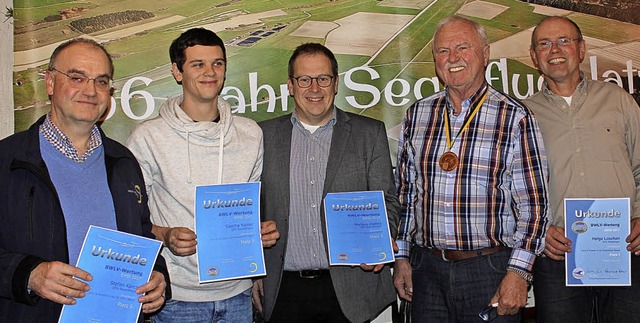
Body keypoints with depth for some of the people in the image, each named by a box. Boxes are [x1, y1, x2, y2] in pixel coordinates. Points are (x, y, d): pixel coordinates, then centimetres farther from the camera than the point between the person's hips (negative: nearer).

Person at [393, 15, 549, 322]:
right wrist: (401, 256, 8)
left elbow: (533, 204, -6)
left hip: (491, 270, -3)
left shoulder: (515, 118, -5)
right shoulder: (417, 115, 6)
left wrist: (518, 273, -11)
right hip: (426, 268, 3)